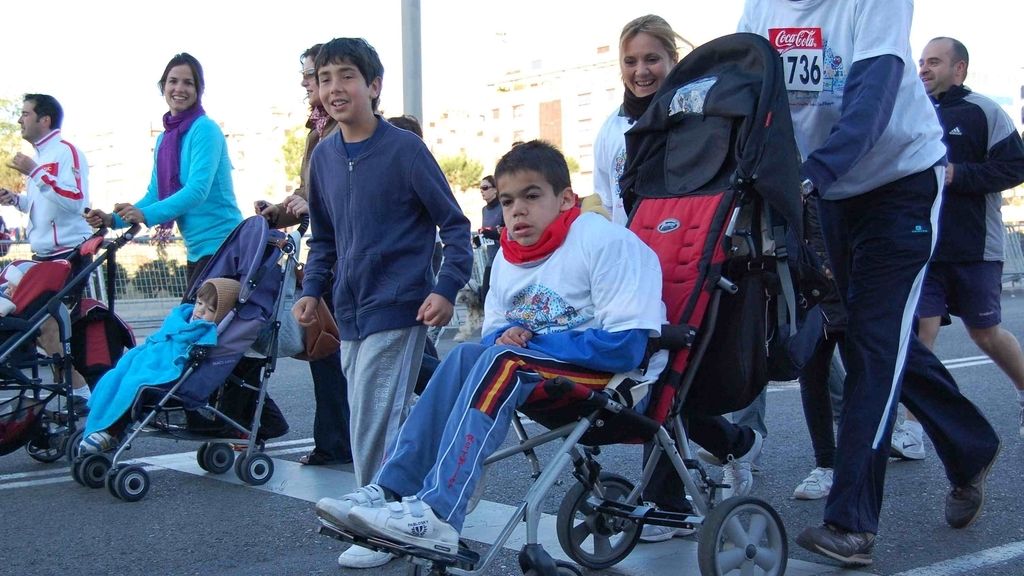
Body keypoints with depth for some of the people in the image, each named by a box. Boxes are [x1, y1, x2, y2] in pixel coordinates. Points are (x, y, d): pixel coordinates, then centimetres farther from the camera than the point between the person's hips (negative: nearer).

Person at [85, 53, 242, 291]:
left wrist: (146, 215, -30)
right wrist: (113, 219, -1)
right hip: (196, 250, 8)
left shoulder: (205, 130, -11)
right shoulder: (164, 138, 13)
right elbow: (155, 194, 13)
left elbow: (198, 190, -22)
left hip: (220, 246, -8)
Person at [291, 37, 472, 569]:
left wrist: (446, 288, -15)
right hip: (350, 312, 7)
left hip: (396, 309, -7)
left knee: (374, 423, -8)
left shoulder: (404, 149, -9)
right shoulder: (323, 156, 8)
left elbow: (453, 224, -6)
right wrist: (311, 289, 7)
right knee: (371, 423, 15)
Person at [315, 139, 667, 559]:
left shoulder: (604, 242, -15)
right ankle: (391, 491, -19)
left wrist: (530, 341, -18)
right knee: (467, 355, -13)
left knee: (504, 361, -27)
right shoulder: (508, 258, 7)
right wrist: (507, 338, -12)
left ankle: (437, 515, -35)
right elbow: (493, 334, 14)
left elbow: (625, 346, -22)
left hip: (621, 381, -7)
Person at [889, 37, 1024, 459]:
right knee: (919, 332, -5)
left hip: (975, 250, -4)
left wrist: (955, 174, -18)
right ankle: (912, 431, -5)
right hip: (922, 246, 4)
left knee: (985, 334, 8)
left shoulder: (982, 111, -3)